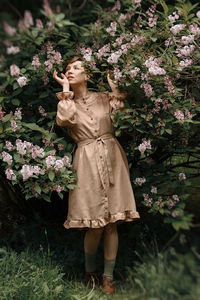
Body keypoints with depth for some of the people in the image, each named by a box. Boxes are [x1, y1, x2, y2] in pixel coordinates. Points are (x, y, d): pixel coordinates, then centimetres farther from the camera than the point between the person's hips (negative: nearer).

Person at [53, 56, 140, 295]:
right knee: (95, 226, -4)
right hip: (87, 162, -1)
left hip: (111, 159, 1)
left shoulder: (104, 98, 13)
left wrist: (111, 81, 1)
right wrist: (65, 89, -3)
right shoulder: (67, 103, 11)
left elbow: (123, 108, -5)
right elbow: (64, 119, -12)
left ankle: (108, 276, 12)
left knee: (111, 223, 1)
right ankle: (90, 270, 21)